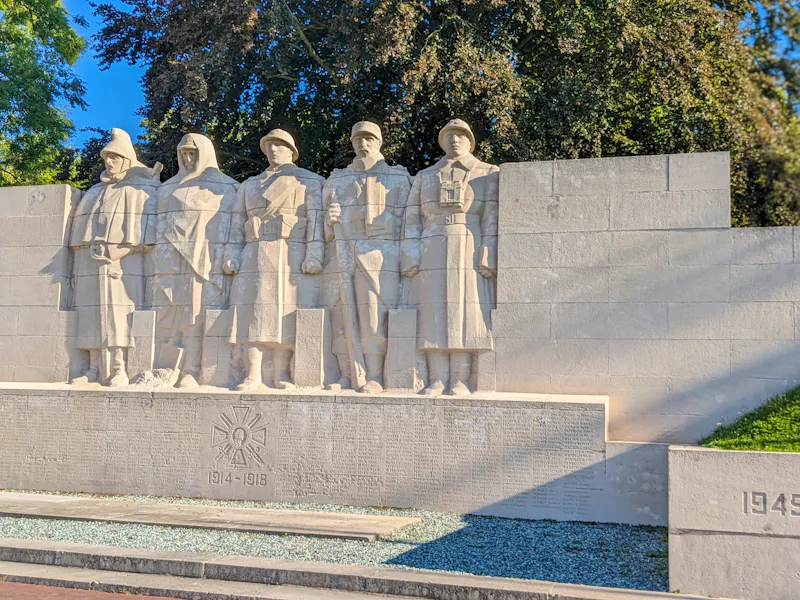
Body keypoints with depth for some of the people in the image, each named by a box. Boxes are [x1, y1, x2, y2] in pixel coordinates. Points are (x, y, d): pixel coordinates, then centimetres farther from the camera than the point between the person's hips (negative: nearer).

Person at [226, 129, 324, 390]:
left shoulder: (310, 181, 10)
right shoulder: (250, 185, 23)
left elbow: (315, 220, -1)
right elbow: (238, 223, 17)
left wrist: (313, 256, -13)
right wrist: (233, 256, 4)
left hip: (292, 258, -3)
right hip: (255, 258, 3)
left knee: (286, 312, -7)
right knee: (254, 312, -6)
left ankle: (281, 372, -5)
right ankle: (253, 374, -7)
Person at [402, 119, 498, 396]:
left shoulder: (488, 174, 11)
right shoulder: (425, 176, 19)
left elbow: (492, 218, 1)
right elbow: (413, 218, 11)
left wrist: (488, 256, -11)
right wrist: (412, 257, -1)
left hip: (469, 255, -2)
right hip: (433, 256, 2)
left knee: (465, 313, -7)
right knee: (435, 314, -4)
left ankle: (460, 381, -6)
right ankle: (437, 380, -3)